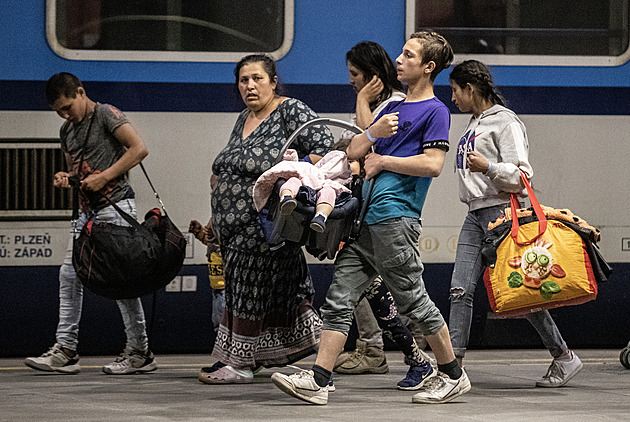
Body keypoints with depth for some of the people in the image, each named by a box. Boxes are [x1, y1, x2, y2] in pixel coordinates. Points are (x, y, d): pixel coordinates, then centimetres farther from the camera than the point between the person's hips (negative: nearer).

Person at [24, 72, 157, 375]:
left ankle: (140, 353, 1)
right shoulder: (68, 130, 17)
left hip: (115, 205, -8)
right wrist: (66, 178, 2)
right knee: (69, 274, 1)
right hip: (88, 211, 8)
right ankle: (65, 351, 3)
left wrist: (104, 176, -18)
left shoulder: (106, 114, -7)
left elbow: (139, 149, -15)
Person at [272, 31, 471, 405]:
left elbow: (433, 164, -14)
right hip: (367, 219, 8)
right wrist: (374, 132, -2)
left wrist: (383, 161, -5)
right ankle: (317, 381, -4)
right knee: (340, 298, 0)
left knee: (413, 299, -2)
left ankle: (453, 375, 12)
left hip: (396, 218, -8)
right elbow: (354, 152, 19)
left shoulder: (435, 111, -2)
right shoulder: (394, 107, 23)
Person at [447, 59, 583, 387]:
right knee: (460, 289, -5)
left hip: (501, 212, -8)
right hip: (475, 215, 8)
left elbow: (520, 175, -14)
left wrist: (488, 167, -27)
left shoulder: (505, 122, -6)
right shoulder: (474, 124, 20)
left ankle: (564, 357, 5)